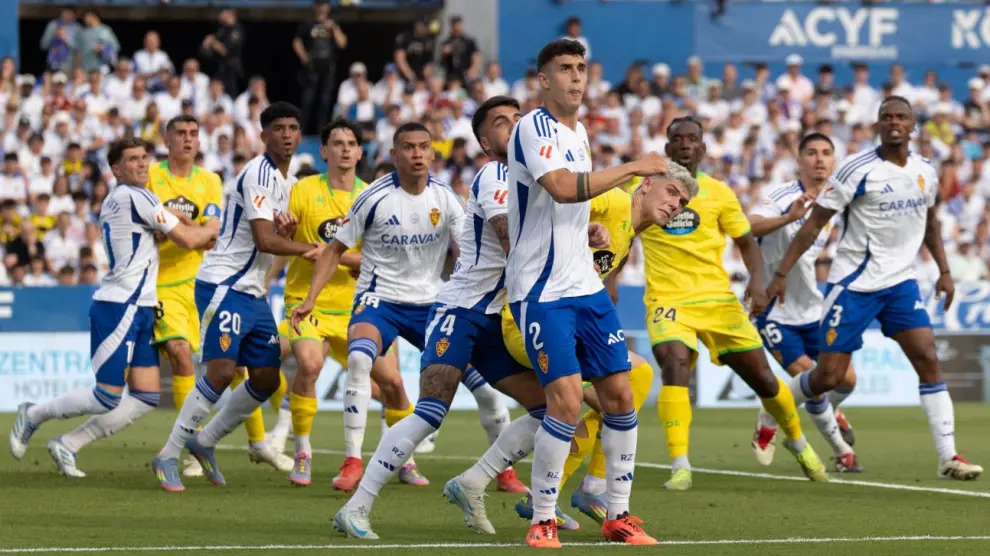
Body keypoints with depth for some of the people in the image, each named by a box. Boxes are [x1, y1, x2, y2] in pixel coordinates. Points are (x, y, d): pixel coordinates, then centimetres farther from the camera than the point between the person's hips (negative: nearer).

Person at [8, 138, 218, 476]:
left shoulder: (113, 202, 18)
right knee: (108, 398, -9)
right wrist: (216, 227, 10)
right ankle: (33, 415, 10)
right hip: (118, 308, -10)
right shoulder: (135, 196, -11)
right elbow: (188, 239, -8)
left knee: (146, 398, 4)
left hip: (139, 311, 10)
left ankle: (67, 445, 8)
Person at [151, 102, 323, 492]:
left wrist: (286, 233, -3)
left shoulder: (285, 180, 15)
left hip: (253, 294, 9)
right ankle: (168, 456, -10)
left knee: (266, 379, 6)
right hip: (224, 286, -9)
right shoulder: (258, 173, -14)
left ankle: (205, 441, 21)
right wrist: (310, 250, -8)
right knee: (221, 371, -18)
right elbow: (264, 240, -20)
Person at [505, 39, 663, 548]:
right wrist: (633, 168, -24)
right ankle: (542, 521, -5)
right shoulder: (533, 127, -13)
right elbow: (561, 187, -30)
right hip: (541, 292, -8)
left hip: (584, 286, 8)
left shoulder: (578, 132, 14)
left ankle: (618, 516, 14)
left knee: (619, 394, 5)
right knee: (566, 399, -17)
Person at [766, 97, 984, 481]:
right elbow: (813, 224, -9)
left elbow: (930, 222, 24)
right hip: (854, 285, -4)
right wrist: (781, 274, -12)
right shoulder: (858, 170, -13)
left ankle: (948, 457, -10)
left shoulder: (925, 172, 4)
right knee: (828, 377, -3)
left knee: (928, 359, -11)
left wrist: (944, 270, 19)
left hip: (900, 283, 4)